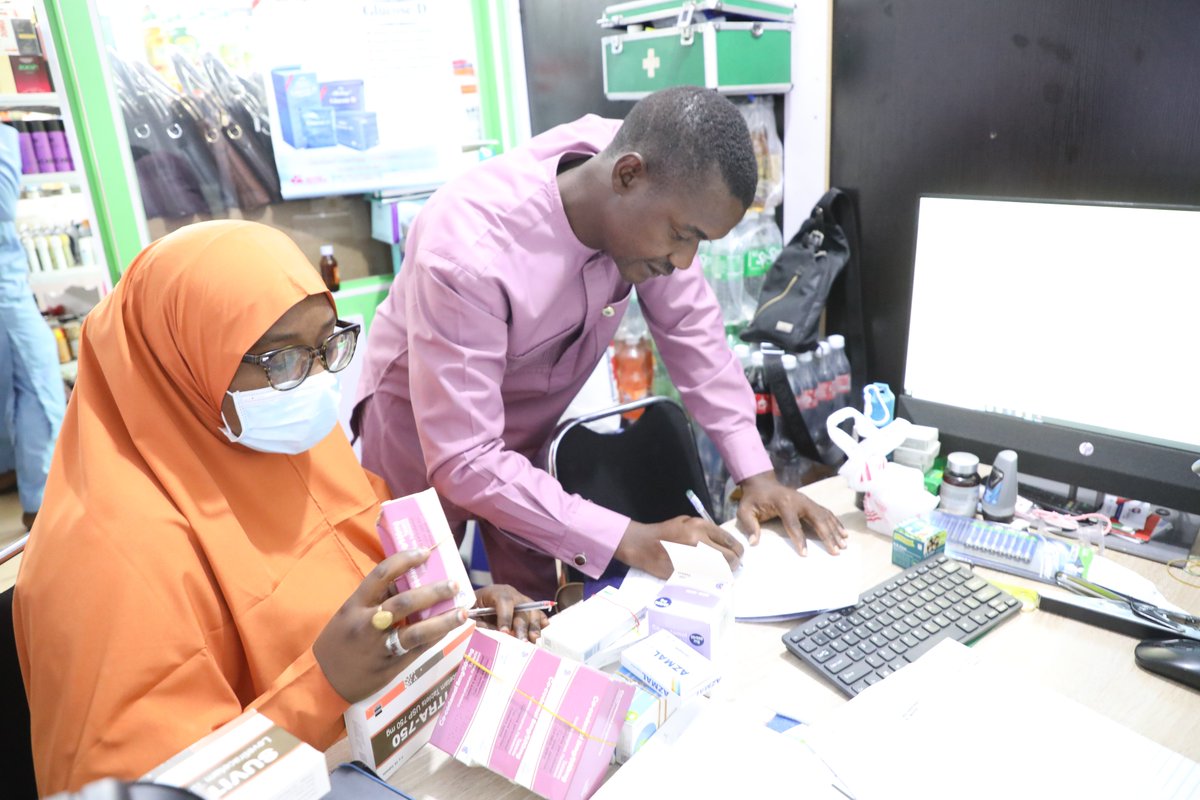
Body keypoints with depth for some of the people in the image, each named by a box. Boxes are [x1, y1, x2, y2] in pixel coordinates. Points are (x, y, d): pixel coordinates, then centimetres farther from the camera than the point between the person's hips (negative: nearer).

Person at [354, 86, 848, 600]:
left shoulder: (656, 197, -22)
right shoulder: (468, 252, -39)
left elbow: (690, 324, -11)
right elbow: (464, 460, -36)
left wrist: (756, 474, -17)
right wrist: (627, 539, -37)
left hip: (530, 431, 5)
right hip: (422, 434, -4)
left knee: (537, 612, 11)